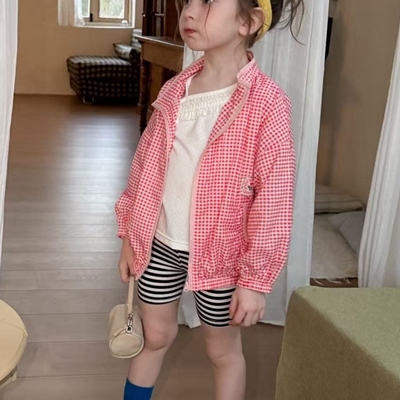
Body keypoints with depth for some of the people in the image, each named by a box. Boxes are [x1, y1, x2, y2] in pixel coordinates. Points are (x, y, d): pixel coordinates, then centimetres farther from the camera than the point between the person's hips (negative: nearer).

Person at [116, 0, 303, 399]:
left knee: (223, 351, 17)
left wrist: (255, 279, -15)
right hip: (159, 245, 5)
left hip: (218, 255, -4)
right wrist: (129, 237, 11)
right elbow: (143, 168, 8)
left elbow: (274, 200, -17)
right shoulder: (173, 90, -2)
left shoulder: (266, 103, -19)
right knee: (155, 336, 22)